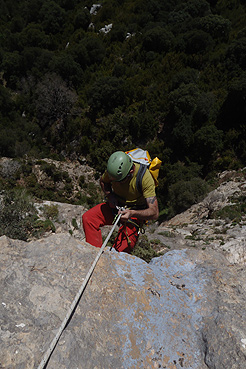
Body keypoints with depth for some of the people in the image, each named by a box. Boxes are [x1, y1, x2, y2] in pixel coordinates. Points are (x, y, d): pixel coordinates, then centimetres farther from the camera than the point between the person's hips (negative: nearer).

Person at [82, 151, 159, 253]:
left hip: (136, 211, -4)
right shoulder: (113, 168, -17)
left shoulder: (145, 178, -29)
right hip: (116, 204, 5)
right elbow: (103, 181, 9)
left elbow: (155, 213, -28)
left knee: (123, 247, -22)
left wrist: (132, 213, -43)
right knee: (87, 217, -16)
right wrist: (109, 195, -10)